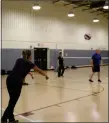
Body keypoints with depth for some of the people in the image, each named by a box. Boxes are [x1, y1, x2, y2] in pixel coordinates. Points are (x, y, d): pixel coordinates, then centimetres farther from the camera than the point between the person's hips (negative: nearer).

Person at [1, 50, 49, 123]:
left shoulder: (19, 60, 20)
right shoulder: (29, 63, 8)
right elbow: (39, 71, 21)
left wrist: (28, 72, 52)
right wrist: (46, 75, 38)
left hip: (9, 79, 6)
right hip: (17, 81, -6)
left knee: (12, 100, 18)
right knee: (13, 101, 4)